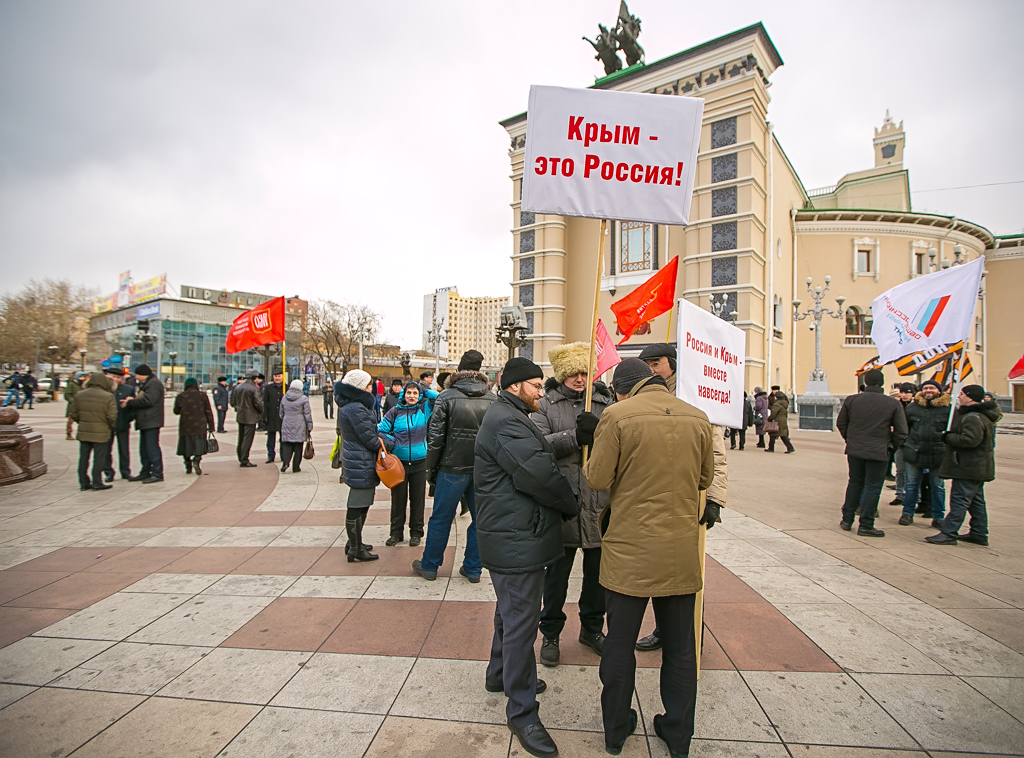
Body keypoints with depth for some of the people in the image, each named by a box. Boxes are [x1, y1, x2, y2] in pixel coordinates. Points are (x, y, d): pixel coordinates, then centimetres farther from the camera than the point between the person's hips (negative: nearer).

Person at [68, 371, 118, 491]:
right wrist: (111, 427, 5)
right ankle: (97, 482, 6)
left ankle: (84, 482, 18)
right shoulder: (108, 396, -11)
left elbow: (73, 414, 7)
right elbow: (112, 416, -13)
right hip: (100, 433, -5)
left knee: (83, 458, 12)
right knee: (99, 458, 3)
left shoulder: (79, 395, 4)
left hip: (83, 432, 5)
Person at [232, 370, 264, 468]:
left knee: (241, 438, 17)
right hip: (250, 417, -8)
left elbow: (234, 401, 15)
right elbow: (258, 403, -19)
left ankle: (240, 458, 28)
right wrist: (261, 412, -2)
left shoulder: (238, 387, 8)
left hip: (240, 416, 8)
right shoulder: (254, 389, -17)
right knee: (247, 438, -4)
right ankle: (244, 461, -2)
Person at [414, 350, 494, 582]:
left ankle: (429, 566, 26)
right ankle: (473, 568, 23)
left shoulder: (446, 397, -6)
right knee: (480, 519, 13)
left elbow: (435, 437, -6)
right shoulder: (493, 401, 2)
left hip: (452, 469, -2)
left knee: (441, 519, 11)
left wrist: (430, 468, 3)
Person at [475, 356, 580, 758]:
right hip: (517, 542, -12)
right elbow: (539, 475, -26)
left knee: (513, 612, 26)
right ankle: (522, 713, 14)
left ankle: (501, 674, 46)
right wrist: (572, 504, -10)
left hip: (516, 537, 12)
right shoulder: (507, 421, -22)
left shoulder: (512, 417, 16)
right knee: (520, 621, 0)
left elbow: (542, 454, 14)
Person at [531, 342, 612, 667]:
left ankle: (592, 628, 40)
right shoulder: (546, 405, 1)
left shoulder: (605, 403, 7)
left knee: (597, 569, 17)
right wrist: (574, 437, -22)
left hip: (599, 503, 3)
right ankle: (550, 634, 31)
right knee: (557, 570, 11)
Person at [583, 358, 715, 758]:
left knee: (620, 643, 14)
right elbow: (705, 478, 11)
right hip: (682, 550, 4)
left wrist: (591, 451, 8)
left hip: (629, 551, -3)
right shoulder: (698, 418, 0)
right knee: (680, 647, 19)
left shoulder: (617, 416, -13)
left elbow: (598, 479, -11)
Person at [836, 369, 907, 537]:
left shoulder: (851, 400, -3)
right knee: (872, 487, 4)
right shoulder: (893, 403, -7)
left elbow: (841, 423, 6)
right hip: (878, 452, -2)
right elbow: (901, 431, -5)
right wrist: (892, 445, 12)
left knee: (855, 483, 17)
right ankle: (865, 526, 8)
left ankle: (847, 520, 21)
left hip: (854, 450, 3)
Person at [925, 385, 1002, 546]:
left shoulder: (973, 418, -21)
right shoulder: (982, 414, 14)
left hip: (969, 468, -11)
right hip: (977, 467, 11)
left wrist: (948, 437, -15)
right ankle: (979, 534, 24)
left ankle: (949, 533, -7)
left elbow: (970, 440, -30)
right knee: (976, 501, 16)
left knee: (959, 500, -9)